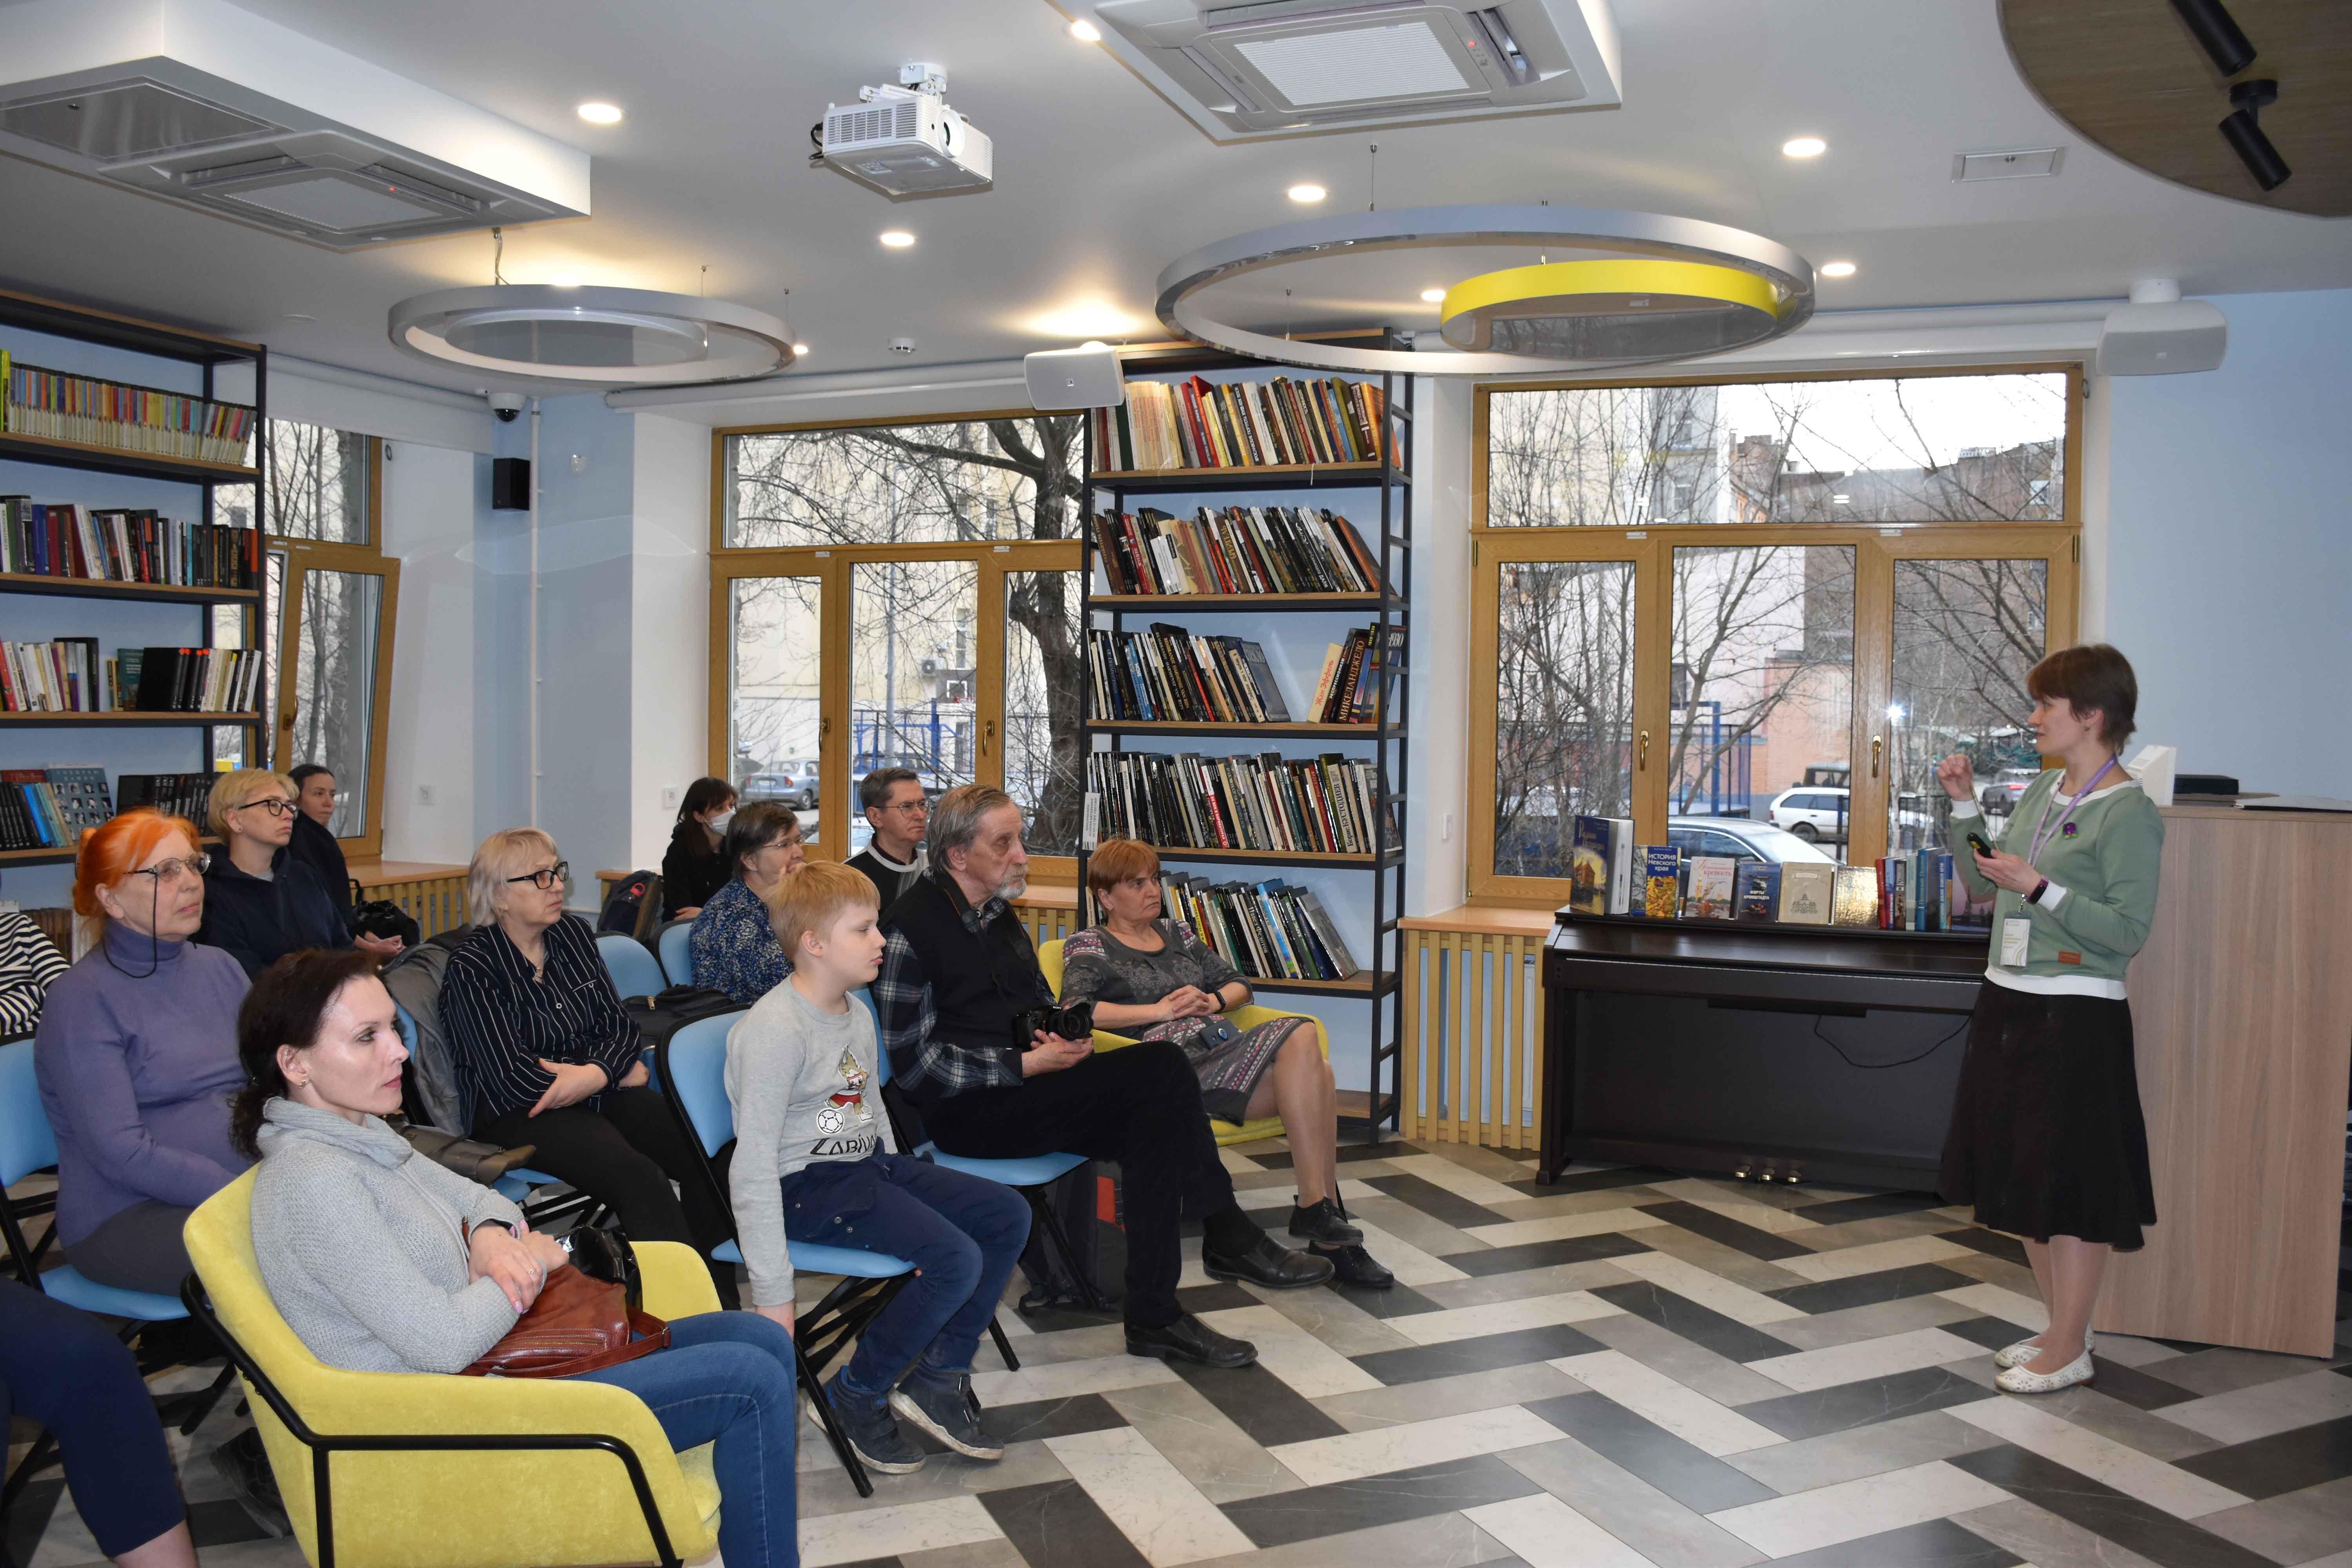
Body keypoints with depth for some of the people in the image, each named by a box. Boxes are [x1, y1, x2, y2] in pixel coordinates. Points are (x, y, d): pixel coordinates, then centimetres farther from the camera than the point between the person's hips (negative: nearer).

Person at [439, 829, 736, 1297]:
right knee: (639, 1177, -32)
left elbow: (621, 1027, 10)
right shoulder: (472, 968, -6)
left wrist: (595, 1072, -12)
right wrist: (617, 1074, -6)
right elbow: (513, 1078, -12)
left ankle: (721, 1306, -16)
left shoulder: (574, 935, 13)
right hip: (520, 1116, -5)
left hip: (600, 1091, 6)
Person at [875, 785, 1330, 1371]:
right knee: (1160, 1071, -23)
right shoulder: (910, 930, -10)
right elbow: (913, 1064, -15)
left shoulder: (997, 915, 17)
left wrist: (1063, 1036, 4)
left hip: (1024, 1085, 8)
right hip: (965, 1110, -8)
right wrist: (1028, 1064, -19)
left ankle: (1155, 1317, -14)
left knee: (1152, 1130, -20)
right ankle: (1228, 1239, -11)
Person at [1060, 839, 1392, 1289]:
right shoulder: (1090, 945, 10)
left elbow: (1239, 983, 28)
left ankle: (1328, 1230, -25)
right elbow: (1075, 1010, -9)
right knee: (1301, 1036, -29)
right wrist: (1161, 1010, -11)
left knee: (1316, 1070, -27)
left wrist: (1213, 1002, 4)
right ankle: (1318, 1211, -27)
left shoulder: (1176, 932, 29)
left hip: (1223, 1045, 6)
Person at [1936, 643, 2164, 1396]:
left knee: (2071, 1185, 1)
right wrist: (1965, 805, 8)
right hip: (2009, 1002, 9)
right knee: (2021, 1177, 16)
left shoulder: (2128, 812, -13)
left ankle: (2068, 1351, 14)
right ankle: (2065, 1327, 30)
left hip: (2076, 1016, -9)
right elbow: (1981, 884, 17)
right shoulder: (2044, 791, 10)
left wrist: (2038, 886, -23)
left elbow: (2127, 931, -18)